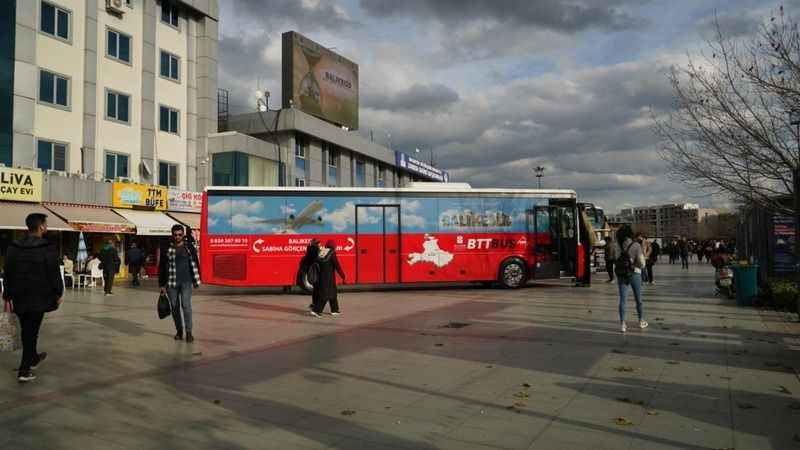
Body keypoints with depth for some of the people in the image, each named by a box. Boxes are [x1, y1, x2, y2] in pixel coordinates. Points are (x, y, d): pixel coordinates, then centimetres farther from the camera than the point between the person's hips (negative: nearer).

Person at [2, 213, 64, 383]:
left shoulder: (14, 247, 5)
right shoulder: (47, 248, -12)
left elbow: (8, 273, 7)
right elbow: (54, 273, -11)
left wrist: (8, 295, 10)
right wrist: (58, 293, -1)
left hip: (19, 297, 5)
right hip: (38, 298, -5)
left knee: (27, 330, 20)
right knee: (31, 332, 0)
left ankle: (33, 358, 39)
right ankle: (24, 371, -1)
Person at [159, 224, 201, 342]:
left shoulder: (189, 247, 4)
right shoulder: (166, 249, 3)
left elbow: (195, 264, 9)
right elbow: (162, 267, 5)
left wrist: (196, 280, 5)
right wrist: (162, 285, 3)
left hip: (186, 282, -1)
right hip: (171, 283, 2)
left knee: (186, 304, -14)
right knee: (175, 307, 7)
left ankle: (189, 332, -9)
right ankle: (179, 331, 22)